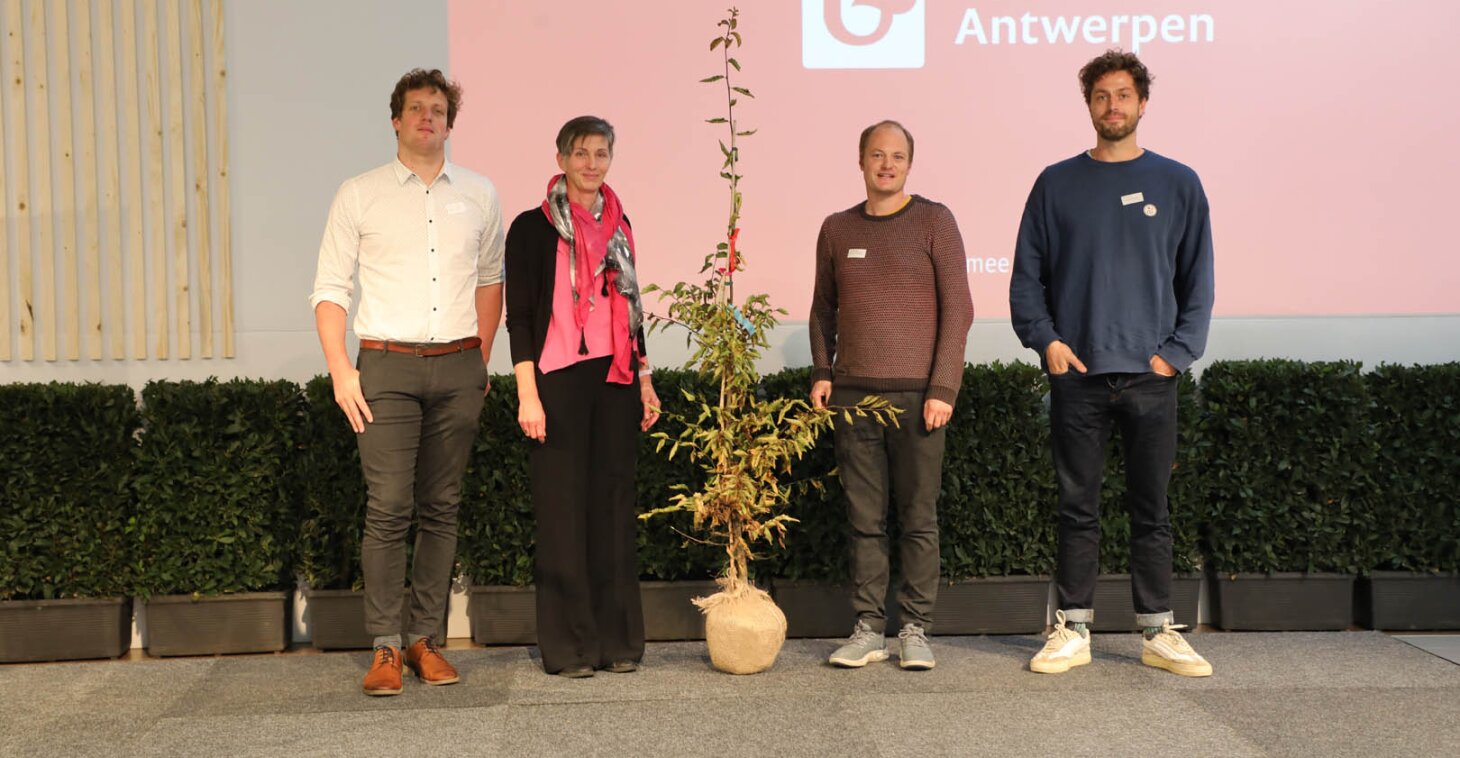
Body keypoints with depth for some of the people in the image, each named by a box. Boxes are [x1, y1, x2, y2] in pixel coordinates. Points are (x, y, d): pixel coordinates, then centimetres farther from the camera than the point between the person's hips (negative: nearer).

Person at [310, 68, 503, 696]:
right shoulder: (358, 195, 4)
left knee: (441, 509, 5)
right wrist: (340, 372, -5)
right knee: (388, 508, -8)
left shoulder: (479, 195, 12)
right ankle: (385, 646, 0)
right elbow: (329, 289, 4)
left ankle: (427, 640, 12)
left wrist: (480, 360, 12)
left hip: (458, 368, 2)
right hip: (387, 366, -2)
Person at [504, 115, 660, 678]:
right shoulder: (533, 227, -1)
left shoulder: (618, 225, 14)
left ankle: (617, 640, 14)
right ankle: (567, 646, 6)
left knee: (613, 502, 6)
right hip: (559, 378, -4)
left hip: (615, 378, 5)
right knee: (563, 507, -2)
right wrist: (528, 394, -12)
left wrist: (644, 380, 15)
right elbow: (519, 314, -4)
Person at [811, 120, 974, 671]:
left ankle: (916, 630, 9)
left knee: (918, 518, 1)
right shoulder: (837, 229, 12)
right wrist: (821, 371, 7)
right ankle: (868, 629, 10)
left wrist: (942, 387, -9)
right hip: (853, 395, 3)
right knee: (864, 519, 4)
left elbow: (957, 308, -2)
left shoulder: (933, 222, 2)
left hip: (916, 395, -3)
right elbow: (823, 309, 20)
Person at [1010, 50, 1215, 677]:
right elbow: (1027, 275, 7)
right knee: (1078, 508, 5)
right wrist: (1045, 339, -6)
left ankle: (1159, 633, 15)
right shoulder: (1057, 183, 8)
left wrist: (1177, 351, -5)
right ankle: (1072, 631, 13)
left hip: (1150, 373, 0)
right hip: (1076, 373, 0)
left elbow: (1198, 280, 7)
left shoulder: (1177, 184, 7)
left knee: (1151, 508, 6)